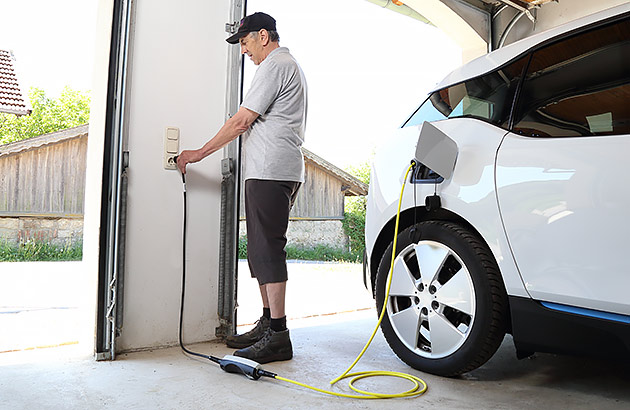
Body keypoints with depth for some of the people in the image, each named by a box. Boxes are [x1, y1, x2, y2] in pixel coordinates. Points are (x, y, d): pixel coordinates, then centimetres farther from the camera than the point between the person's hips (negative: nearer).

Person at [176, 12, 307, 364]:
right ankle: (267, 325, 16)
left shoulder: (275, 65, -5)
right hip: (281, 172, 11)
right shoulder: (291, 65, 28)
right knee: (262, 251, 10)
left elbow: (241, 121, -9)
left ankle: (278, 335, -10)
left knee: (268, 249, -12)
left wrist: (199, 153, -1)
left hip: (271, 171, -11)